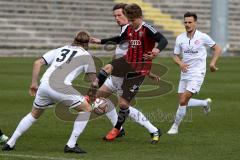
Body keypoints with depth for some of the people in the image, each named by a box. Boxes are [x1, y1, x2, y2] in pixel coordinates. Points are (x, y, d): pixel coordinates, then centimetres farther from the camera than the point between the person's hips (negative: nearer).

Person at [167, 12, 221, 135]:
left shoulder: (203, 37, -8)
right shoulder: (180, 38, 1)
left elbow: (217, 49, 5)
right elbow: (175, 55, 10)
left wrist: (212, 63, -7)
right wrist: (180, 63, -12)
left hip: (197, 73, -5)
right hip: (185, 73, 5)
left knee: (183, 101, -14)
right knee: (183, 102, 7)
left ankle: (175, 126, 1)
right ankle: (205, 103, 33)